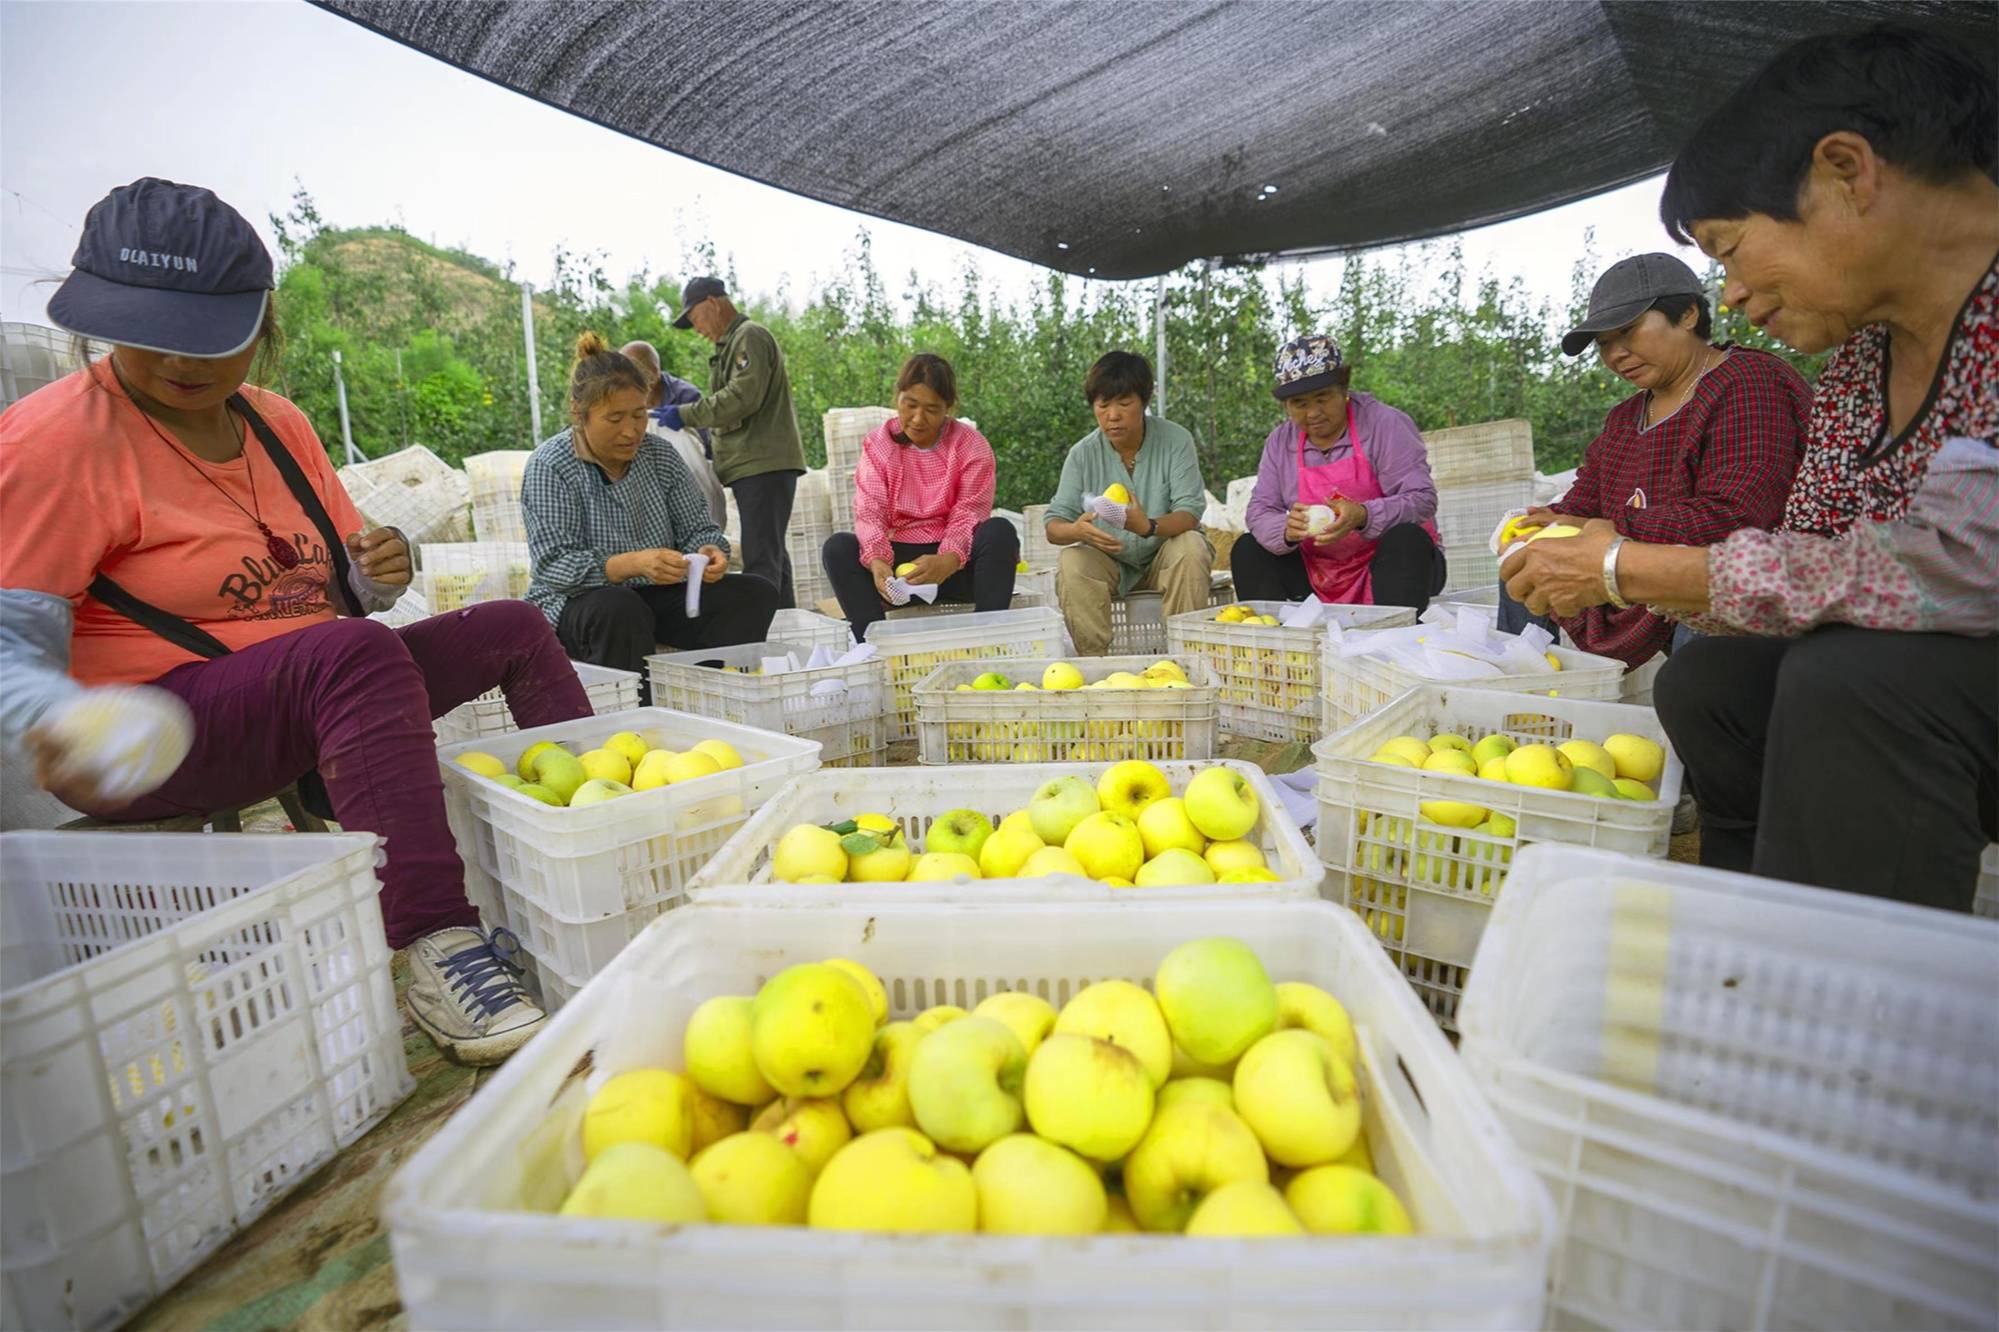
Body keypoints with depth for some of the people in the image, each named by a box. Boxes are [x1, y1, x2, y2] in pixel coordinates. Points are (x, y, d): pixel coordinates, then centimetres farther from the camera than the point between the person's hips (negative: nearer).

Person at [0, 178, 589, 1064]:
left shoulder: (279, 426, 9)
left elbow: (345, 585, 14)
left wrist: (381, 570, -9)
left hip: (316, 692, 8)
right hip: (151, 735, -7)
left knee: (512, 629, 2)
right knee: (353, 651, -37)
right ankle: (438, 952, -42)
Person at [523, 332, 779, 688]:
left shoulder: (661, 454, 5)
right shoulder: (549, 467, -8)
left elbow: (697, 528, 6)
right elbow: (553, 565, -18)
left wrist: (708, 551, -20)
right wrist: (632, 564, -35)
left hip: (659, 597, 5)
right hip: (576, 603, -4)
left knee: (756, 594, -15)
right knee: (621, 610, -38)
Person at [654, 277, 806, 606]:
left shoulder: (751, 336, -5)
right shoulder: (732, 344, 25)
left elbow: (743, 397, -17)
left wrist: (686, 415, -12)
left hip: (764, 464, -10)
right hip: (753, 465, 10)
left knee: (760, 560, -14)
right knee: (772, 555, 10)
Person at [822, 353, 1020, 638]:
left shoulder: (972, 446, -2)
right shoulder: (877, 444, 3)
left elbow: (968, 516, -12)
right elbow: (869, 512, -10)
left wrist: (948, 561, -35)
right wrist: (877, 561, -32)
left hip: (957, 563, -1)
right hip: (898, 558, 2)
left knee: (1000, 531, -30)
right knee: (838, 547, -23)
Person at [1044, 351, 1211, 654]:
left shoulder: (1176, 441, -10)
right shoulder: (1082, 453, -5)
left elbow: (1189, 514, -20)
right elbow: (1053, 525, -10)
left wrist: (1149, 526, -43)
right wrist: (1076, 531, -36)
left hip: (1162, 556, -1)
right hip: (1108, 561, 1)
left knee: (1191, 548, -31)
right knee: (1071, 562, -28)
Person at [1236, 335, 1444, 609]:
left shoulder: (1385, 424, -8)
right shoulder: (1280, 442, 4)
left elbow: (1422, 499, -15)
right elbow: (1259, 512, -1)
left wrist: (1363, 516, -34)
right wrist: (1287, 530, -26)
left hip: (1394, 559, -3)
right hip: (1320, 579, 4)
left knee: (1405, 539, -33)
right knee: (1247, 550, -10)